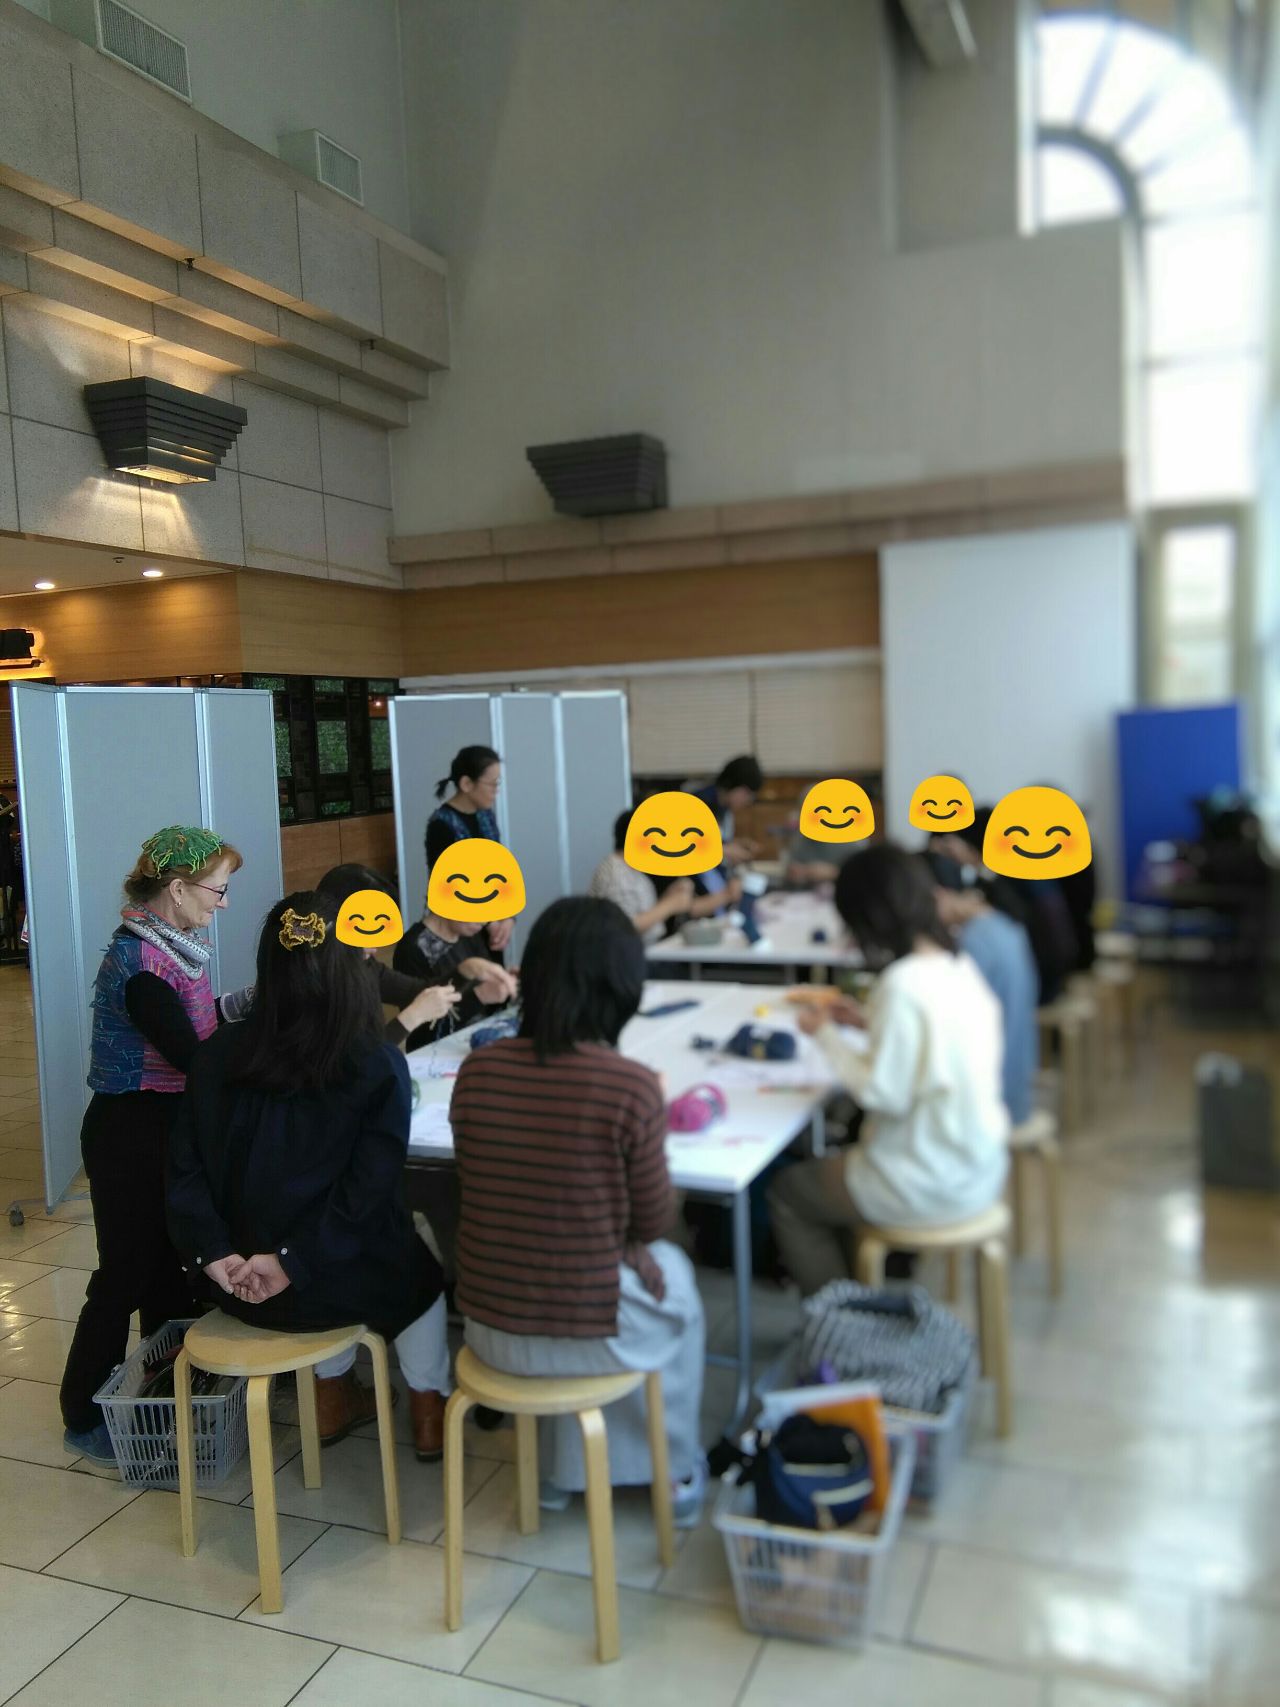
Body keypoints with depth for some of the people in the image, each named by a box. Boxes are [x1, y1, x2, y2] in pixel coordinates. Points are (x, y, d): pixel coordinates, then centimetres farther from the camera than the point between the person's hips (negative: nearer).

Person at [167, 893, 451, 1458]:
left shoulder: (217, 1055, -4)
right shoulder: (379, 1065, -16)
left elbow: (185, 1167, -5)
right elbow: (369, 1188, -20)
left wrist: (215, 1255, -8)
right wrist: (294, 1262, -15)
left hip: (239, 1281, 4)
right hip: (326, 1283, -4)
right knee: (417, 1265, 31)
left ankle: (333, 1397, 46)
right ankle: (428, 1412, 41)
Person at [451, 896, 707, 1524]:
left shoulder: (476, 1071, -10)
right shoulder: (632, 1086, -22)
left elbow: (492, 1196, 5)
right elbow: (652, 1221, -7)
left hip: (490, 1329, 3)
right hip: (588, 1336, -3)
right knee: (672, 1276, 29)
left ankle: (561, 1471, 47)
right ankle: (677, 1473, 45)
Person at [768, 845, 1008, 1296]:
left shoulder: (904, 984, -25)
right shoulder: (959, 966, 1)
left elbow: (884, 1094, -22)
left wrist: (827, 1035, -11)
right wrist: (867, 1021, 8)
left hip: (932, 1187, -8)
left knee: (787, 1192, 13)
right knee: (835, 1165, 29)